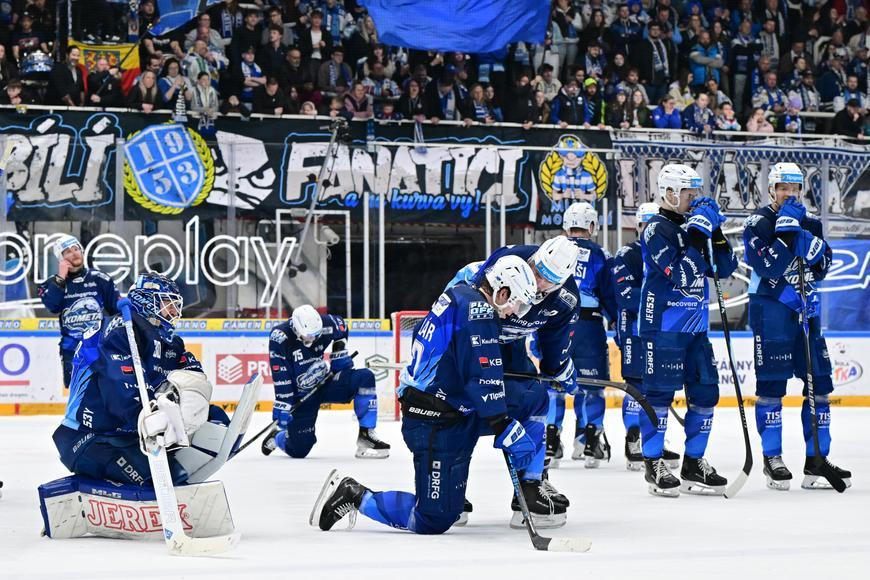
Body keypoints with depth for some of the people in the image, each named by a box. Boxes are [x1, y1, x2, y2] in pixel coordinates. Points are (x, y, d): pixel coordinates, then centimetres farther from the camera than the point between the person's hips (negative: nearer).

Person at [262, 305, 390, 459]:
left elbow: (341, 326, 13)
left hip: (326, 383, 4)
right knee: (298, 450, -7)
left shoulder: (326, 324, -14)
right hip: (300, 396, -3)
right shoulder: (280, 337, -25)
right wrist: (282, 409, -25)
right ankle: (277, 437, 32)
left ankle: (366, 435, -15)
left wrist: (340, 351, 7)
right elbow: (281, 378, -24)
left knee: (365, 377, -22)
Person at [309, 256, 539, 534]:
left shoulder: (459, 294, 13)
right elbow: (483, 380, -23)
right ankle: (354, 495, -1)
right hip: (436, 424, -11)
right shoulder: (479, 311, -17)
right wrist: (509, 432, -22)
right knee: (435, 520, -8)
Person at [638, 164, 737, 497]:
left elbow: (725, 269, 11)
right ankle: (653, 466, 3)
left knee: (705, 392, 7)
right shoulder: (658, 229, -10)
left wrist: (716, 233, -1)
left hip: (695, 325, 8)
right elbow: (680, 275, -21)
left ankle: (693, 464, 16)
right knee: (660, 392, -5)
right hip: (663, 324, -8)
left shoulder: (695, 225, 15)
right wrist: (697, 237, -21)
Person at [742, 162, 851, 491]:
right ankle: (772, 458, 4)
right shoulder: (759, 223, -6)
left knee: (820, 383, 2)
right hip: (770, 308, -6)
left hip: (807, 310, 6)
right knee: (772, 385, -5)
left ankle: (816, 460, 7)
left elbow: (822, 268, 6)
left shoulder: (810, 222, 12)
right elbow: (768, 267, -18)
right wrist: (787, 233, -22)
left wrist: (811, 243, -13)